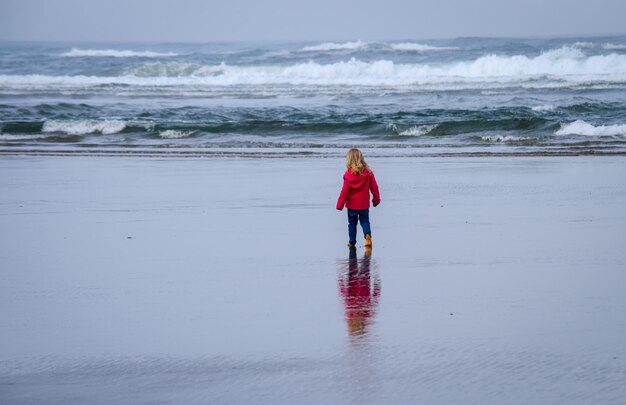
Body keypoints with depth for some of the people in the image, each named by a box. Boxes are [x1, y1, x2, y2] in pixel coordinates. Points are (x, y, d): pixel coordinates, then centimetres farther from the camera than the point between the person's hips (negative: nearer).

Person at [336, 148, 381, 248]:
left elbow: (345, 191, -12)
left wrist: (340, 205, -4)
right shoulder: (368, 173, -8)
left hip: (352, 205, -2)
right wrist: (376, 199, 14)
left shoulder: (348, 174, -14)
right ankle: (367, 235, -14)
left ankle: (352, 242, 17)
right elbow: (374, 187, 0)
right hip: (364, 204, 2)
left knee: (352, 223, 13)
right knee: (365, 221, 13)